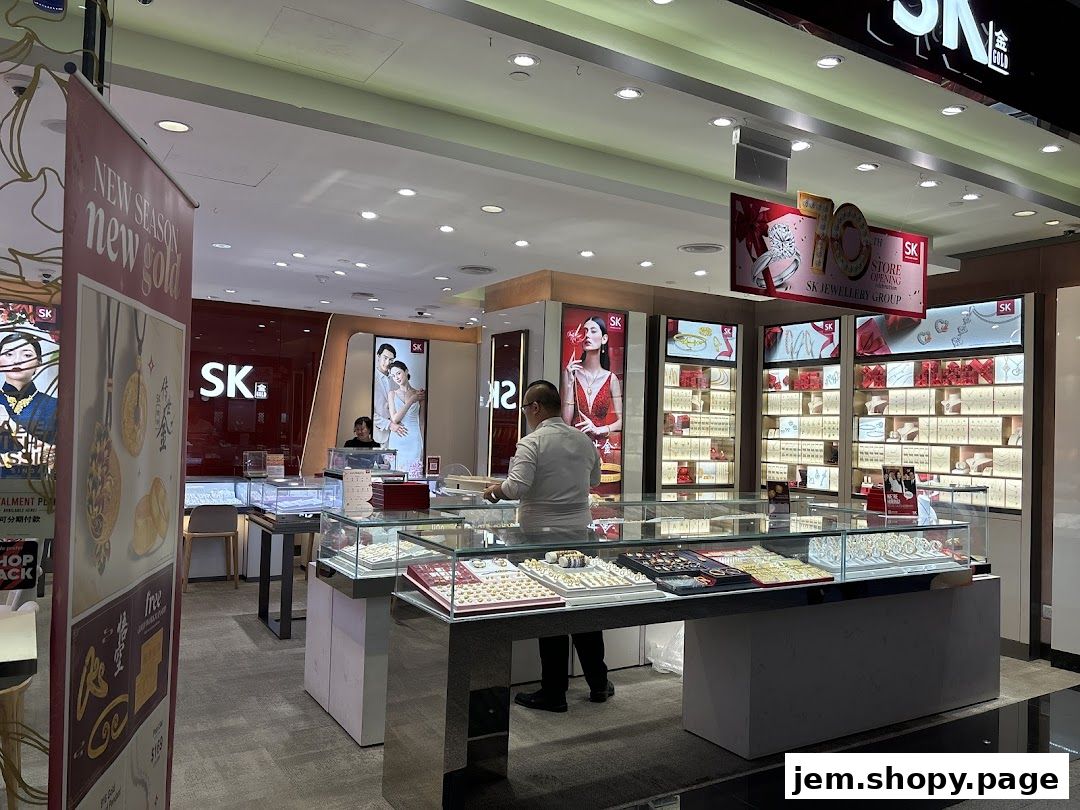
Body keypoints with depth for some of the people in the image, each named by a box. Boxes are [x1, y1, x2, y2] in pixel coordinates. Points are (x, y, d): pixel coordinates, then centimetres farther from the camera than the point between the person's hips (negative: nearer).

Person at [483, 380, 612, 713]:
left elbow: (517, 487, -23)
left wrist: (496, 489, -4)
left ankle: (554, 692, 13)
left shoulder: (532, 442, -14)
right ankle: (598, 683, 27)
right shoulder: (584, 440, 6)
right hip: (581, 533, 6)